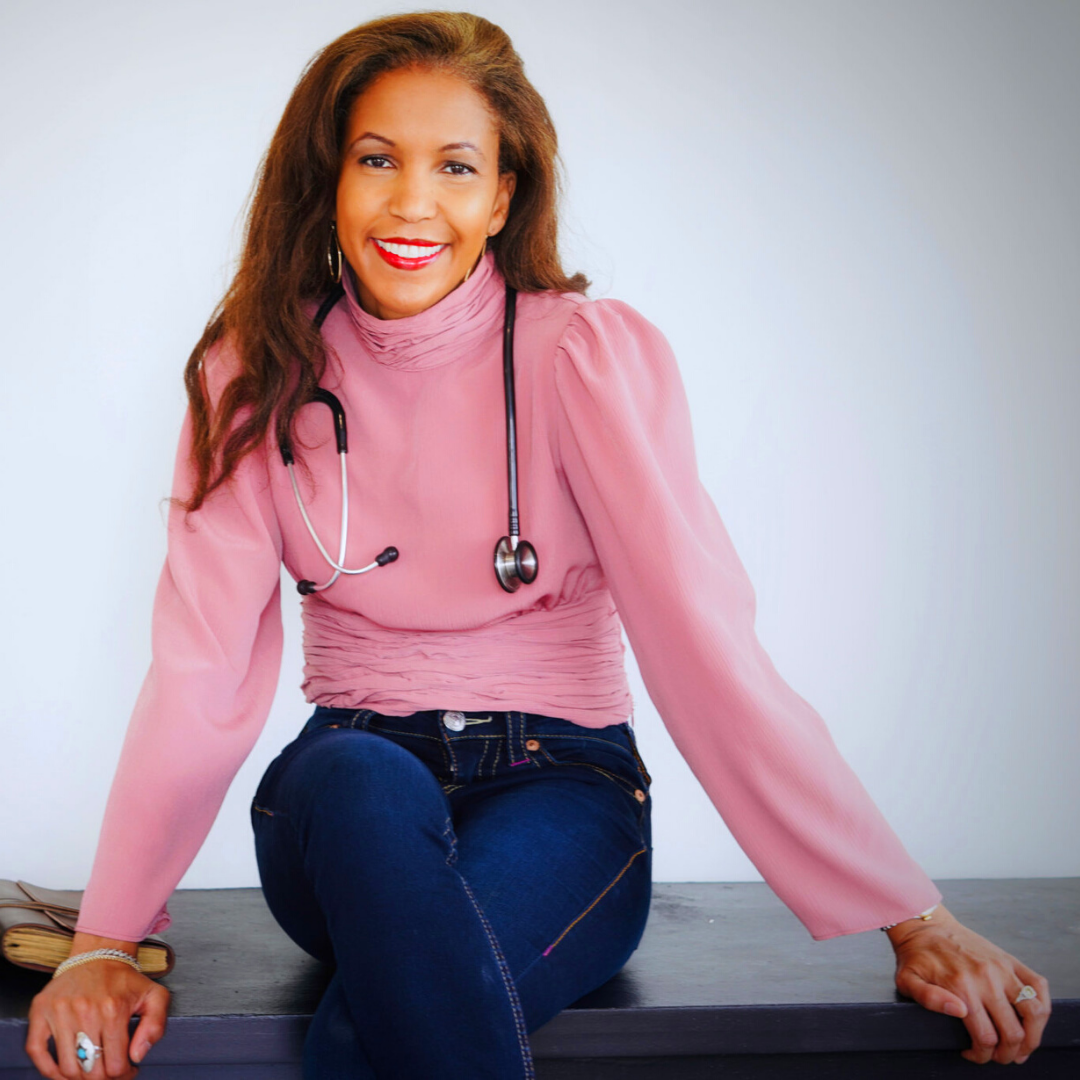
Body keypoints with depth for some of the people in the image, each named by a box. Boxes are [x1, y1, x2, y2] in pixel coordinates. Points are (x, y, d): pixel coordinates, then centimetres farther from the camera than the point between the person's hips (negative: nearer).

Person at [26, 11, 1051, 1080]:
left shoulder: (588, 353, -7)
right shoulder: (260, 369, 1)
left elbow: (702, 640, -13)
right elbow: (199, 666, -6)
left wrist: (912, 919, -20)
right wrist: (105, 941, -18)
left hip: (557, 785, -2)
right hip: (342, 803, 3)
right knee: (363, 781, -34)